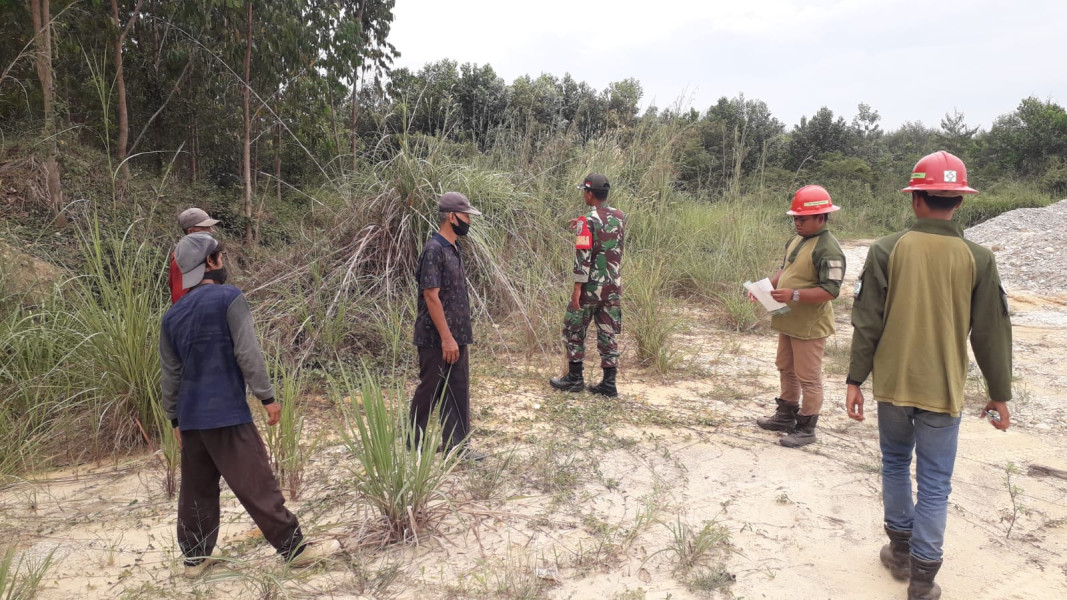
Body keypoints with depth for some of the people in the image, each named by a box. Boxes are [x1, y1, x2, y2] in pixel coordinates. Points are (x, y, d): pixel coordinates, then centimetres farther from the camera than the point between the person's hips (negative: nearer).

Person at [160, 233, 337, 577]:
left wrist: (175, 418, 22)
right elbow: (248, 354, -14)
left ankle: (194, 557, 25)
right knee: (257, 485, -2)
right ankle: (294, 548, 5)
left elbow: (169, 374, 14)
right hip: (226, 414, -7)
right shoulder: (229, 298, -9)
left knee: (196, 490, 16)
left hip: (190, 418, 7)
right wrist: (267, 396, -8)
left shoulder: (172, 316, 10)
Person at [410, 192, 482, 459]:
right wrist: (446, 338, -21)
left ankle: (456, 446, 19)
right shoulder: (434, 250, -17)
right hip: (437, 339, -9)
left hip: (457, 337, 9)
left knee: (457, 391, 11)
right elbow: (431, 296, -21)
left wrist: (458, 336, 17)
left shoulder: (453, 249, 11)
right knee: (429, 391, 4)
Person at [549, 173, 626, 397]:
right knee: (608, 333, 9)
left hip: (591, 286, -6)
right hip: (614, 286, 6)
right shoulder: (620, 217, 6)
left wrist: (577, 287, -16)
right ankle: (609, 383, 11)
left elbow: (583, 256, -19)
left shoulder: (589, 220, -14)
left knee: (574, 330, 9)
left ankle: (575, 378, 15)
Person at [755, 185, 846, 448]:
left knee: (808, 378, 3)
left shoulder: (828, 249, -20)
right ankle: (786, 416, 38)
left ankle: (806, 429, 17)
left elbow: (830, 290, -25)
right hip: (788, 321, 9)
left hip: (809, 326, -9)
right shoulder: (796, 240, 8)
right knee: (786, 370, 21)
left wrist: (794, 295, -32)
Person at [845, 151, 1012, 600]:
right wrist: (999, 393, 11)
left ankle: (900, 550, 33)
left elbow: (867, 323, -7)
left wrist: (855, 379, 1)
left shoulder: (887, 250, -8)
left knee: (895, 465, 20)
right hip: (943, 391, 0)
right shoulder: (977, 259, -6)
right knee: (934, 483, 8)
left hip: (893, 384, 0)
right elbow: (992, 333, -1)